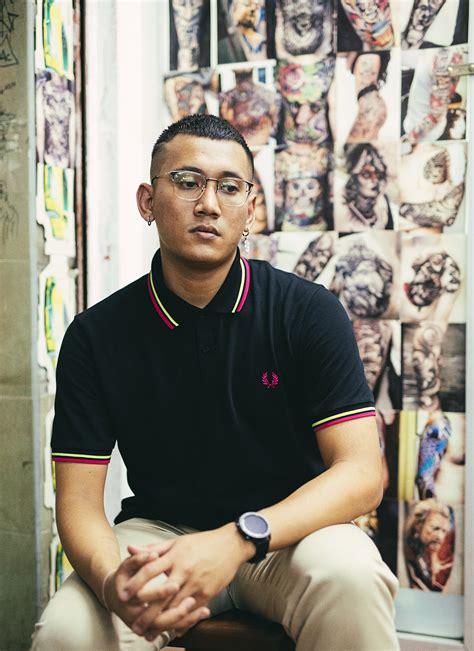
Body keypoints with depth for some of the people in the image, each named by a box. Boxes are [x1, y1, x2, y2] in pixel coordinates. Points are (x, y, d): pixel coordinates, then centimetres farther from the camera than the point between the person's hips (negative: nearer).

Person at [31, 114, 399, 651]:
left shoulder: (308, 311, -8)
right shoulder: (96, 335, -4)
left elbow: (362, 473, -15)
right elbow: (78, 500, -6)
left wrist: (236, 540, -32)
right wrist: (112, 581, -30)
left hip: (288, 531, 0)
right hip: (158, 531, 1)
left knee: (348, 575, -34)